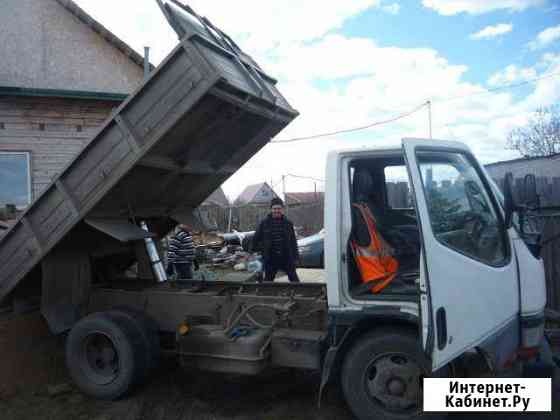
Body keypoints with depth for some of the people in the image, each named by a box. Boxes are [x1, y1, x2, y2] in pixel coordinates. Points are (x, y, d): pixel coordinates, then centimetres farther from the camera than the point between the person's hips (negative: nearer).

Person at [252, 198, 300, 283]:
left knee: (294, 279, 8)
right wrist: (261, 250, 5)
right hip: (270, 259, 0)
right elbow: (256, 239, 10)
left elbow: (293, 241, 8)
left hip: (287, 258, 1)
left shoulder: (288, 223, 5)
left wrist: (296, 256, 4)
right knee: (268, 279, 11)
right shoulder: (264, 223, 1)